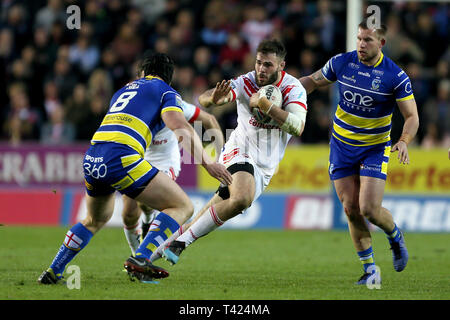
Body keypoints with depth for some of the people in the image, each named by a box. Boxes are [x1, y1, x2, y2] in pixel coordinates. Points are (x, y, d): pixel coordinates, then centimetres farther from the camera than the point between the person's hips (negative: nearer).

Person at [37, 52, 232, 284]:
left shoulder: (123, 90, 31)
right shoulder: (167, 92, 12)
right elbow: (181, 129, -6)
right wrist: (207, 163, -7)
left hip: (91, 158, 7)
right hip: (121, 159, -7)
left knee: (95, 220, 33)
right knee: (182, 206, 1)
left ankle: (53, 271, 28)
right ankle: (140, 259, -17)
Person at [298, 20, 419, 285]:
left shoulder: (395, 76, -15)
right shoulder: (342, 62, -6)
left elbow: (412, 116, -11)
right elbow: (313, 81, 11)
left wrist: (404, 141, -30)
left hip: (375, 147, -3)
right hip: (342, 145, 3)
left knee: (369, 209, -14)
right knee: (351, 209, 0)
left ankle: (396, 237, 21)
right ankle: (371, 270, 12)